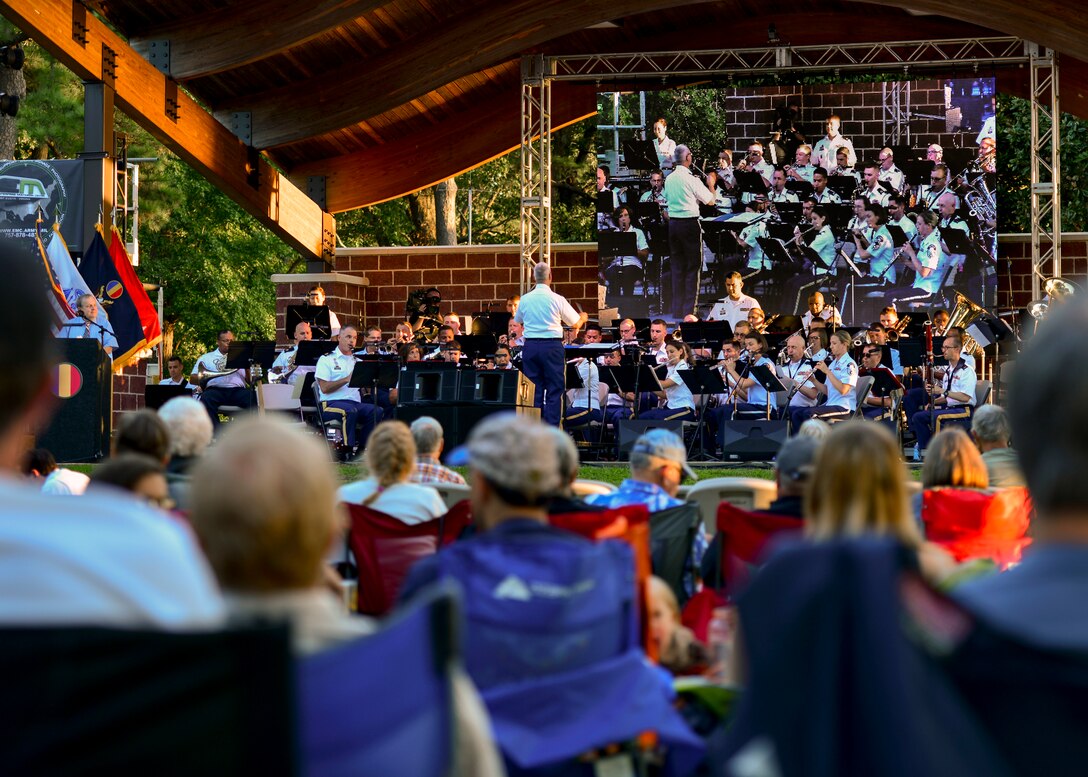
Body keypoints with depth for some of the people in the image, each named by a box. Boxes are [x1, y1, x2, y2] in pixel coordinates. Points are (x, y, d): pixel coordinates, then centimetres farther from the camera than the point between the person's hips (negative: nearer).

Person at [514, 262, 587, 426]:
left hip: (530, 346, 3)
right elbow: (575, 324, 2)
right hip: (552, 346, -3)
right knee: (554, 390, 0)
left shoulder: (525, 299, 3)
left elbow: (517, 321, 21)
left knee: (534, 389, 9)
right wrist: (583, 318, 25)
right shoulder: (557, 299, -7)